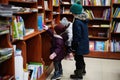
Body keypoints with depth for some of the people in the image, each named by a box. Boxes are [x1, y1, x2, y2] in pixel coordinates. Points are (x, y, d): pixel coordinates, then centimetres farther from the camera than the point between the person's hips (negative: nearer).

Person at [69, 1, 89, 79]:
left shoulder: (77, 22, -25)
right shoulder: (84, 19, 3)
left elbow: (77, 35, -22)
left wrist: (74, 45, -12)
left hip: (79, 44, -9)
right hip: (84, 42, 9)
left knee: (78, 58, 4)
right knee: (81, 57, 24)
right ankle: (82, 70, 42)